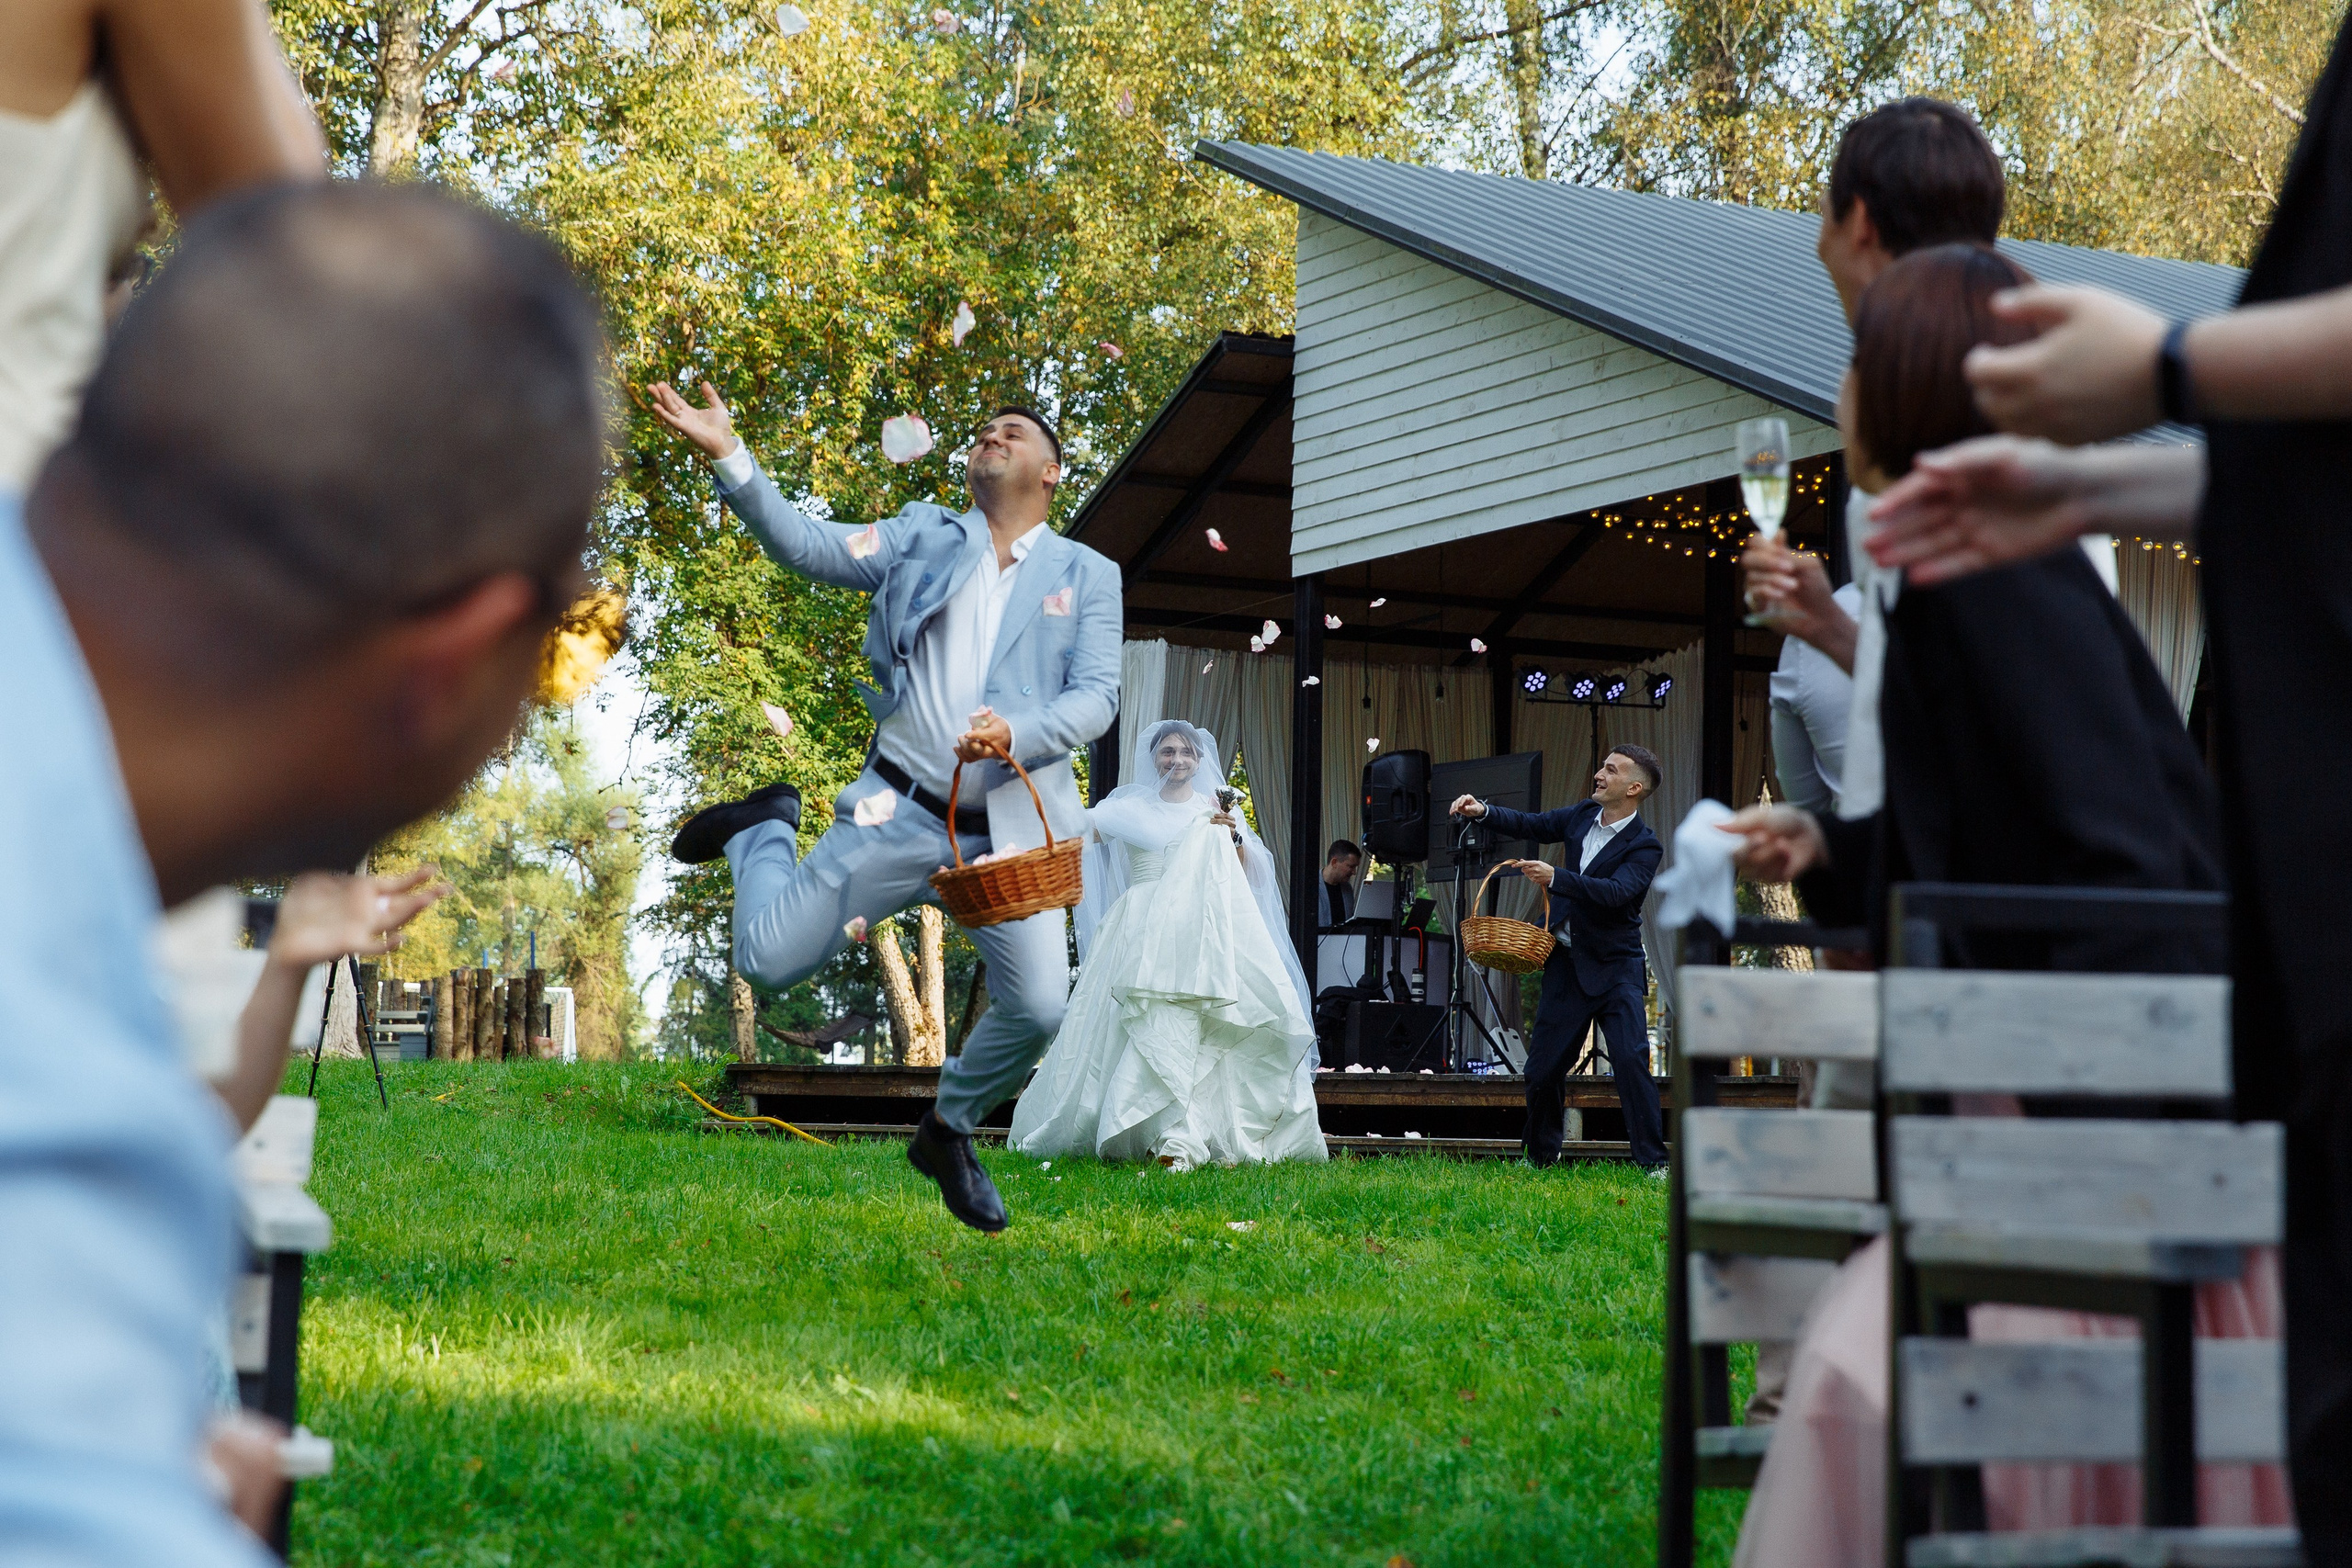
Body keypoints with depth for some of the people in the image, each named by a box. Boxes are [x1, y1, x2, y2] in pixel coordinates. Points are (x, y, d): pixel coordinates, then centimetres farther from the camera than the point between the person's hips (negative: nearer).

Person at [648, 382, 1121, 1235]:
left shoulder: (1089, 575, 11)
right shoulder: (922, 536, 11)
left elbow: (1097, 694, 0)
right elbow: (809, 546, 0)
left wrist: (1018, 733, -19)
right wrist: (729, 456, -13)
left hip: (1012, 830, 1)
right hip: (902, 812, 0)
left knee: (1038, 1009, -12)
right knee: (769, 959, -6)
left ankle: (950, 1128, 19)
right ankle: (766, 829, 28)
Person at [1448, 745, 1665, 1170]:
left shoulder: (1644, 846, -13)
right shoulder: (1585, 814, 6)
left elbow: (1618, 893, -27)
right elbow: (1531, 825, 17)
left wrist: (1554, 877, -34)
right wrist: (1483, 812, 1)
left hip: (1614, 965, -5)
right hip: (1566, 962, 6)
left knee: (1632, 1059, -16)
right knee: (1543, 1066, 7)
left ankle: (1653, 1161, -8)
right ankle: (1541, 1155, 25)